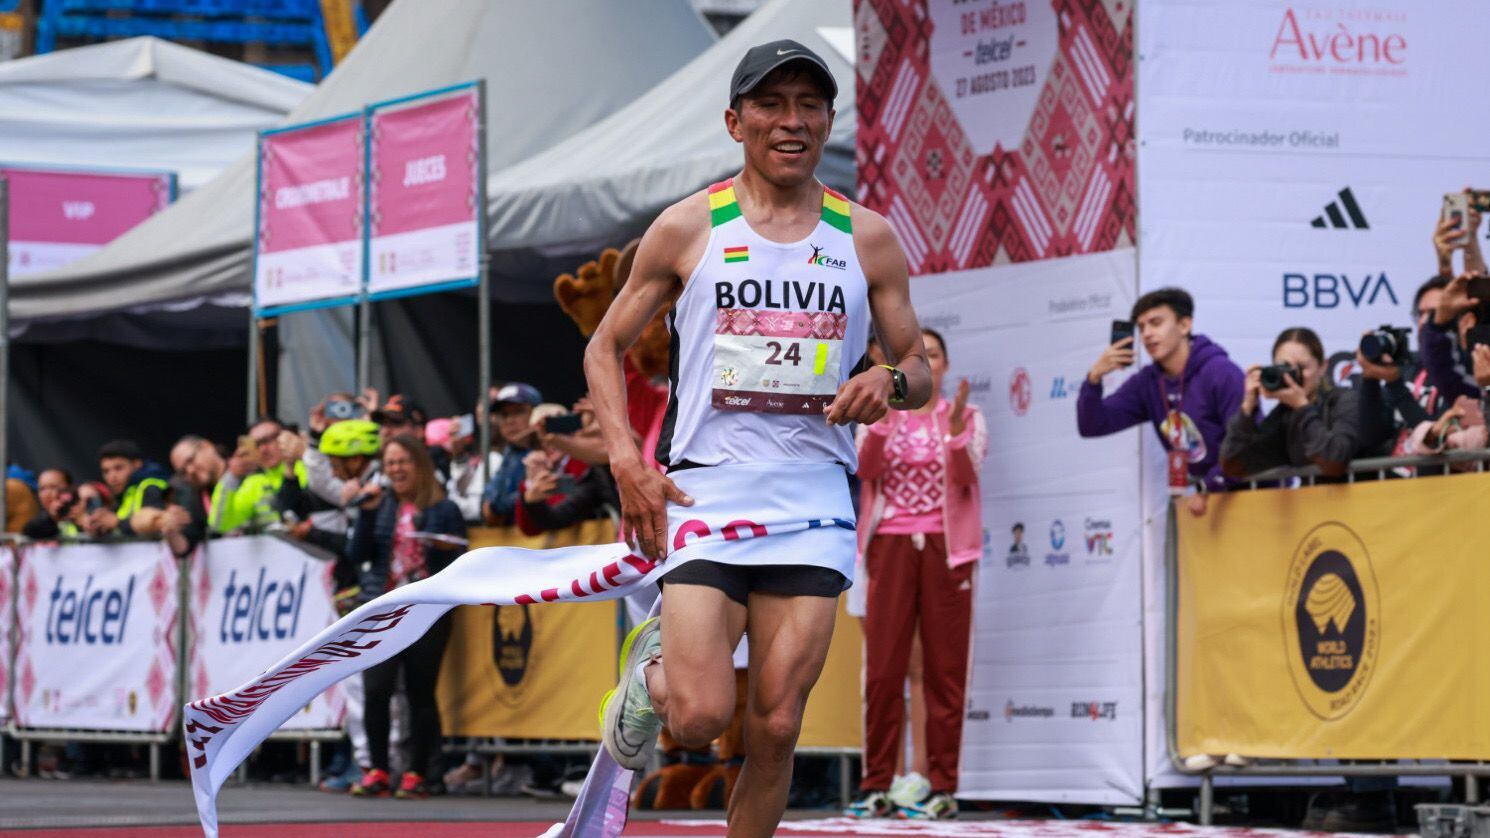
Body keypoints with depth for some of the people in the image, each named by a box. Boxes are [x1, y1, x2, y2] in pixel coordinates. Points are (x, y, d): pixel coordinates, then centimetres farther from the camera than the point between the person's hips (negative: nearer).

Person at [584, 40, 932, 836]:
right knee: (700, 717, -14)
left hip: (814, 495, 2)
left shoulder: (868, 239, 10)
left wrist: (892, 382, -9)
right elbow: (605, 347, 12)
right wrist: (627, 462, -3)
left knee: (775, 726, -4)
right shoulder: (687, 229, 5)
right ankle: (650, 671, 21)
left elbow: (919, 367, 17)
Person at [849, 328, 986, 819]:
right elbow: (865, 467, -6)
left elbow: (967, 475, -8)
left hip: (944, 547, -1)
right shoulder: (878, 418, 12)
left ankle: (943, 788, 0)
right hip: (891, 545, 1)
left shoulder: (966, 418, 9)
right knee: (883, 667, -5)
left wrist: (955, 427, -24)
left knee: (944, 669, -2)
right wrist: (885, 418, -19)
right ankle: (877, 787, -2)